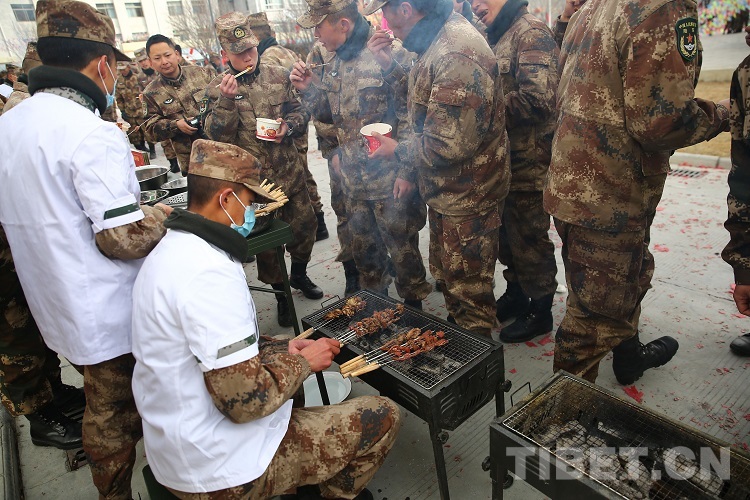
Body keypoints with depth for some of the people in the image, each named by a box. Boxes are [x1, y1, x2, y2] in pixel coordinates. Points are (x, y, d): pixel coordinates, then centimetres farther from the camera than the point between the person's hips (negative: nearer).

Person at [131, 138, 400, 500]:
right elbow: (245, 400, -29)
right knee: (383, 416, -3)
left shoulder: (171, 250, 4)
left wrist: (282, 349, 3)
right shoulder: (209, 271, -29)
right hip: (221, 471, -9)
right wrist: (302, 362, -12)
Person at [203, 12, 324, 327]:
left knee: (304, 226, 14)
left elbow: (300, 113, 10)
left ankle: (299, 275, 42)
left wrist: (288, 127, -11)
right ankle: (281, 296, 29)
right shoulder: (217, 89, -2)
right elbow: (215, 136, -11)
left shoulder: (278, 77, 4)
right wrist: (226, 100, -25)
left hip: (291, 174, 3)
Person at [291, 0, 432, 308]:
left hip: (389, 176, -7)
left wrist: (407, 171, -17)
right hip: (352, 176, 7)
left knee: (402, 247, 7)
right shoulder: (330, 60, 7)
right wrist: (307, 89, -4)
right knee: (362, 246, 21)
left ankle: (413, 303, 30)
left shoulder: (390, 52, -15)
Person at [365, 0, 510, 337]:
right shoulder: (438, 40, 5)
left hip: (466, 196, -10)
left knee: (469, 295, 9)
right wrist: (388, 65, 3)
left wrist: (396, 150, -13)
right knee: (448, 276, 26)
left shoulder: (456, 55, -27)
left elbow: (450, 145, -30)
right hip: (448, 192, 10)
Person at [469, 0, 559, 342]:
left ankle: (540, 311, 21)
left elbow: (538, 102, -26)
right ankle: (515, 294, 36)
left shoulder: (531, 32, -13)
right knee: (507, 233, 18)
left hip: (528, 162, -8)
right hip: (502, 159, 9)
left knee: (529, 238, 3)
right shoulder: (497, 39, 14)